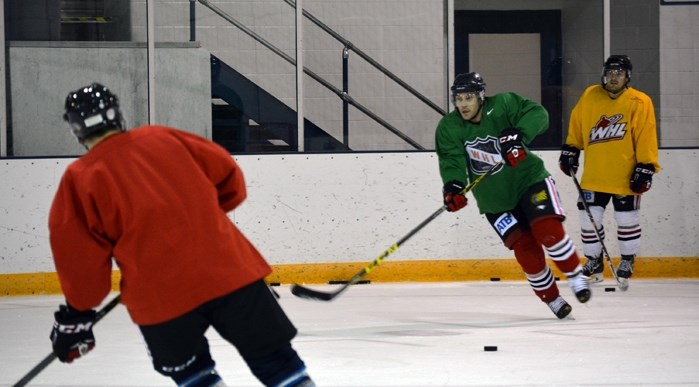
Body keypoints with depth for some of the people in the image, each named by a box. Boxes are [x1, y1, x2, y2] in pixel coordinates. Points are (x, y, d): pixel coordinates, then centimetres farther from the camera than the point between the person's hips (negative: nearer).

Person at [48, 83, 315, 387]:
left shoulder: (79, 181, 1)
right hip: (228, 269, 2)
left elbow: (80, 256, -1)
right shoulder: (163, 138, 10)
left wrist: (76, 314, 11)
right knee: (273, 355, 7)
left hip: (159, 293, -2)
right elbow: (228, 175, 15)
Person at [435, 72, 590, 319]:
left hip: (529, 179, -2)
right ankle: (551, 299, 10)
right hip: (494, 199, 2)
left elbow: (537, 114, -24)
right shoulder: (449, 128, -8)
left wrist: (518, 134, -41)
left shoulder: (502, 105, -15)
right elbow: (451, 160, -18)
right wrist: (453, 185, -38)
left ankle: (576, 277, 2)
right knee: (525, 248, -7)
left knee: (547, 230, -20)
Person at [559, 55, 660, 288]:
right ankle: (594, 261, 21)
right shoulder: (590, 96, 1)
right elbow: (576, 125, 14)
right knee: (589, 217, 3)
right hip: (594, 175, 3)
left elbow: (646, 138, -9)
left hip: (625, 175, -3)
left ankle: (627, 261, 24)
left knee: (627, 219, 4)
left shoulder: (639, 103, -9)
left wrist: (646, 169, -12)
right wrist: (570, 150, 13)